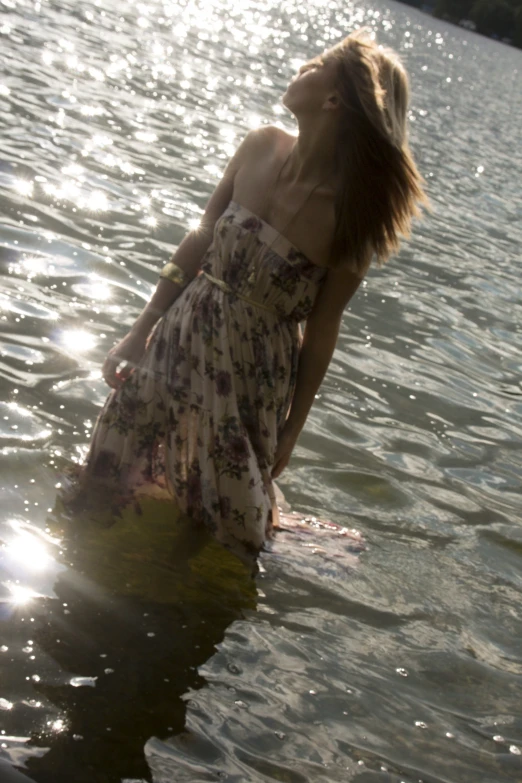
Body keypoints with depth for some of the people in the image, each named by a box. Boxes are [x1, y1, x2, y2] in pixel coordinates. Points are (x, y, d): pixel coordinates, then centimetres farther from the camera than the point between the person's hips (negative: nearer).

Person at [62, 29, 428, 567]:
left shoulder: (351, 217, -22)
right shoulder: (259, 148, -9)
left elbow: (320, 334, -12)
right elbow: (199, 241, 2)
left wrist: (291, 431, -3)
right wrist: (140, 332, 8)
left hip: (253, 374, -5)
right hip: (182, 338, 5)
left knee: (224, 511, 13)